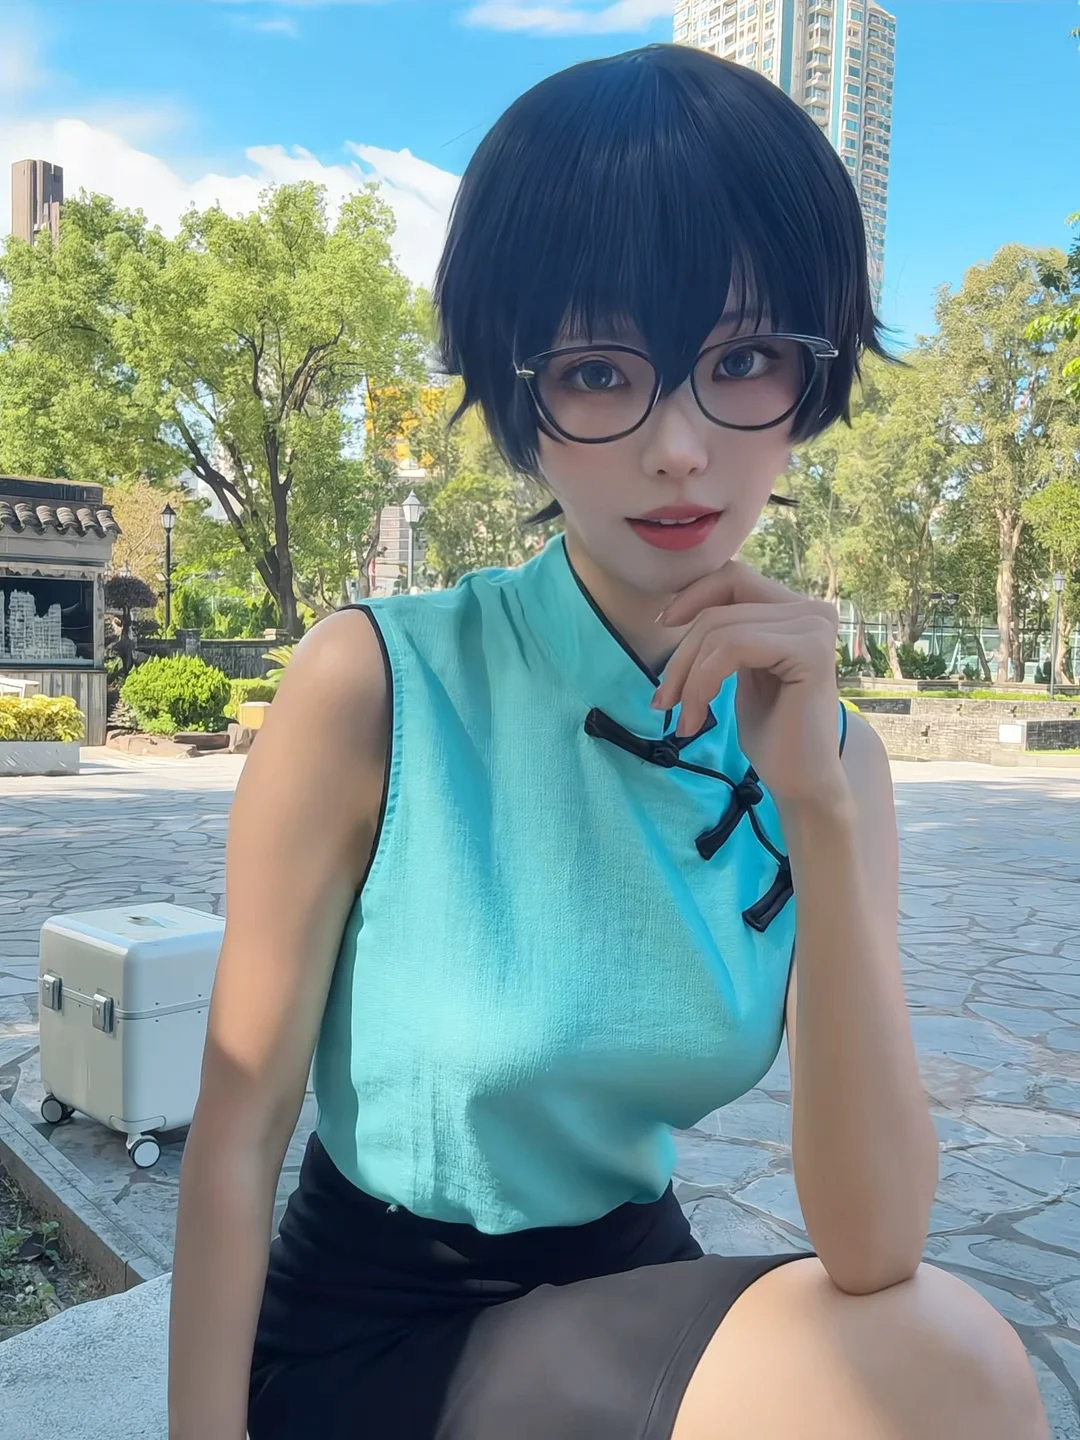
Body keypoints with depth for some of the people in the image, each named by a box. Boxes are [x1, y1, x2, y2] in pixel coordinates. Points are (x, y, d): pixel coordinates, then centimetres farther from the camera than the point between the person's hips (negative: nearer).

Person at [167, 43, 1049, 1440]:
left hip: (625, 1295, 5)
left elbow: (876, 1251, -17)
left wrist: (819, 810, -28)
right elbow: (237, 1131, -13)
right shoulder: (373, 684, -21)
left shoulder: (824, 747, -8)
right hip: (372, 1328, -4)